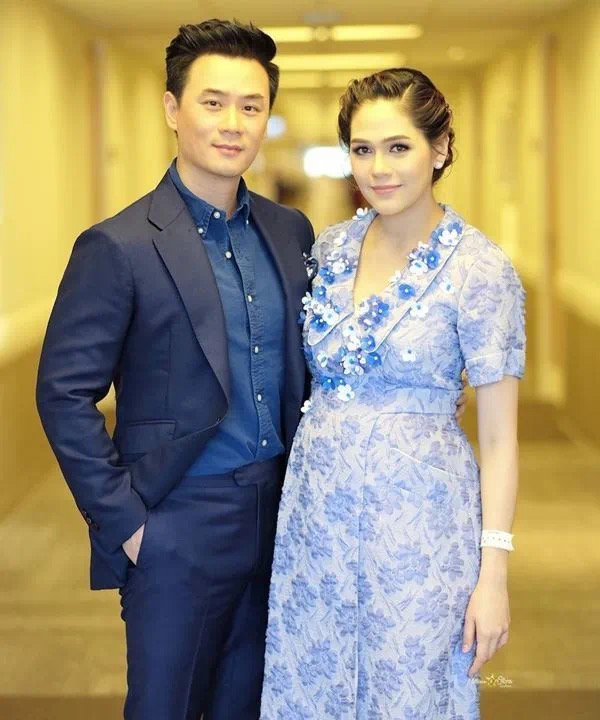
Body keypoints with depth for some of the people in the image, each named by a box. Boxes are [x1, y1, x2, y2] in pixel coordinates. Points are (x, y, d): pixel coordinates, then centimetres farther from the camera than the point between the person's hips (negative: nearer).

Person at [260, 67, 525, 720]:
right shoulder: (330, 247, 3)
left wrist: (494, 574, -13)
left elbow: (499, 434, -10)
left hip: (417, 514, -5)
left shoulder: (479, 268, -12)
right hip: (316, 505, 5)